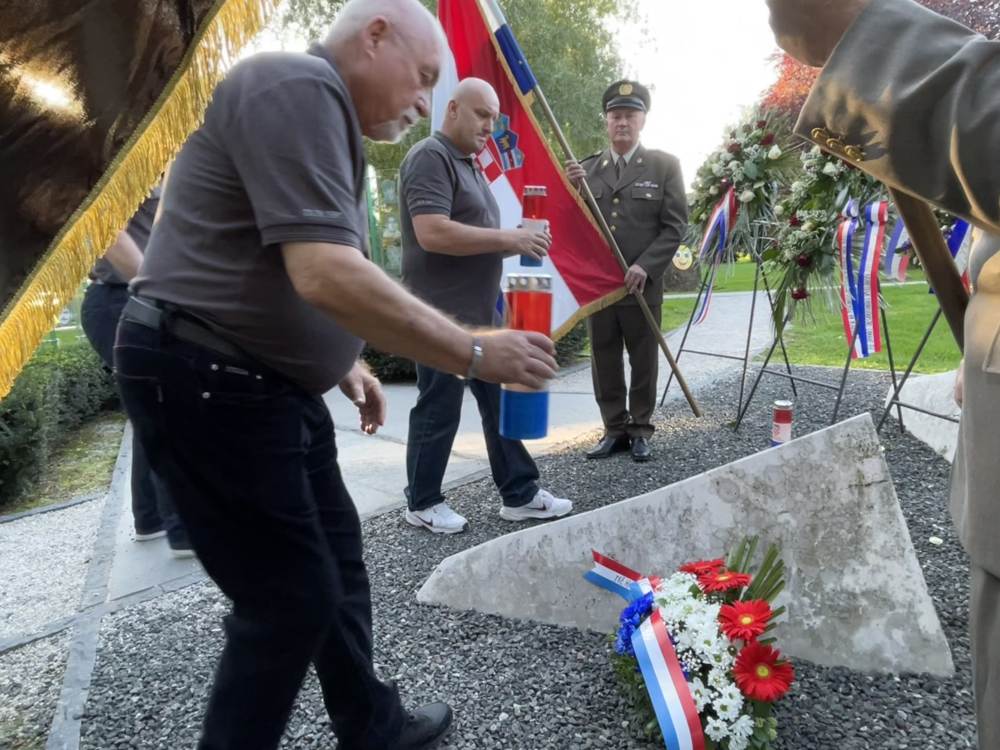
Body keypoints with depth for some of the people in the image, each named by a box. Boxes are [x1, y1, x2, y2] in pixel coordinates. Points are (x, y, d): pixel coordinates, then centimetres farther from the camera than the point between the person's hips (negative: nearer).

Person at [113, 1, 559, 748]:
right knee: (292, 598, -2)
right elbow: (327, 276, -29)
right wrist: (476, 354, -22)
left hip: (263, 382, 11)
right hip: (209, 383, -10)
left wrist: (346, 364, 23)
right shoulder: (298, 86, -15)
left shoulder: (320, 112, 18)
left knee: (336, 560, 17)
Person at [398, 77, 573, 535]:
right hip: (443, 314, -10)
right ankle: (422, 504, 18)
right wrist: (507, 239, -21)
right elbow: (432, 234, -25)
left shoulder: (469, 164, 19)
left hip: (481, 311, 10)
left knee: (501, 402, 11)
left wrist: (517, 243, 6)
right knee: (439, 411, 1)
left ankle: (520, 494, 21)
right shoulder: (430, 157, -12)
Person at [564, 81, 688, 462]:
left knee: (643, 362, 6)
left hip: (642, 284, -2)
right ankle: (614, 429, 19)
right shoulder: (586, 168, 8)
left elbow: (675, 225, -2)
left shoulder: (664, 165, 2)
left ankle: (640, 431, 20)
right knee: (604, 361, 7)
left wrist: (645, 266, -14)